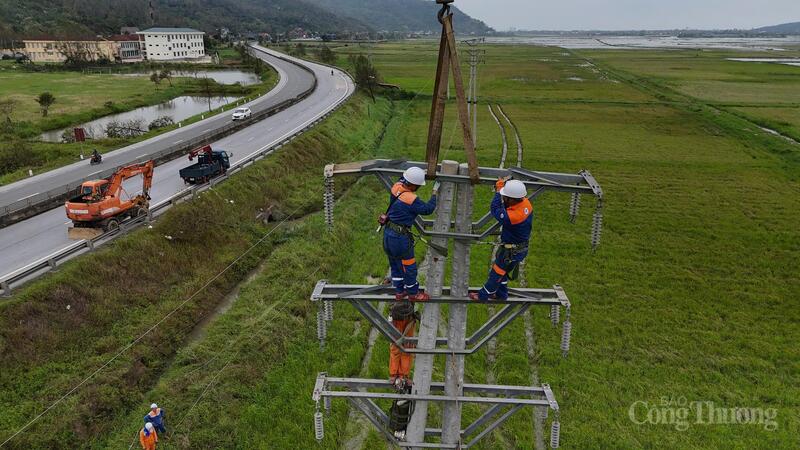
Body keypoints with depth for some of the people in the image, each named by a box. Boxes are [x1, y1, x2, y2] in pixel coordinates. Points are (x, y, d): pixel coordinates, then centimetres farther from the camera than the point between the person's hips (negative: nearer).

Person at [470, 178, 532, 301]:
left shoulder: (513, 216, -40)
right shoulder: (525, 202, -15)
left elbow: (495, 211, -24)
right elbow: (506, 207, 2)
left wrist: (498, 191, -13)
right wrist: (501, 190, -15)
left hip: (512, 252, -8)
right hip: (521, 247, 8)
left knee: (496, 273, 14)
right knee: (500, 269, 28)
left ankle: (483, 295, 34)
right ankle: (501, 294, 46)